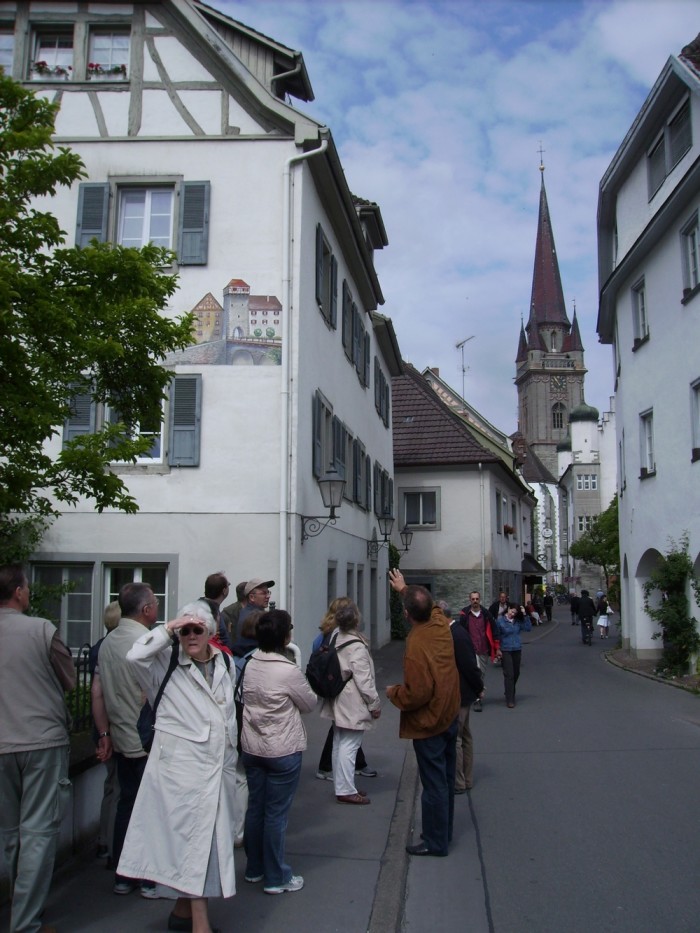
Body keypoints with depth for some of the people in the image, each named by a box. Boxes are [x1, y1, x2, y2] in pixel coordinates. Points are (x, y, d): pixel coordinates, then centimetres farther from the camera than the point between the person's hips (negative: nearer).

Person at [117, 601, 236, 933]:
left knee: (208, 838, 14)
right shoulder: (166, 665, -5)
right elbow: (135, 655, -24)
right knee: (193, 837, -4)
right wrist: (168, 629, -18)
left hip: (218, 768, 6)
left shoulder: (225, 664, 10)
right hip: (180, 767, -6)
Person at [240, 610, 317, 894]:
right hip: (283, 751, -6)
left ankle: (254, 869, 31)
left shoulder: (250, 666, -2)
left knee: (255, 808, 17)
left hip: (251, 748, 6)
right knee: (276, 814, 4)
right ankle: (276, 878, 16)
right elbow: (310, 704, -7)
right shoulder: (289, 671, -21)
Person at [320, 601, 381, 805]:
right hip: (353, 705, -9)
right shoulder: (357, 647, -21)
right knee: (349, 746, -1)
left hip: (338, 703, 9)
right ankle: (346, 790, 5)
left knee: (339, 745, 15)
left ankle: (342, 786, 26)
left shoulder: (336, 639, 1)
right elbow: (364, 680, -19)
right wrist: (375, 704, -10)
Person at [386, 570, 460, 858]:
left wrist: (393, 693, -9)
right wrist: (404, 590, 28)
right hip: (450, 715, 9)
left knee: (434, 783, 3)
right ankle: (444, 832, 34)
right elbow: (429, 607, 18)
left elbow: (417, 694, -27)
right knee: (446, 778, 19)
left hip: (428, 724, -8)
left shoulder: (416, 646, -29)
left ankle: (435, 842, 15)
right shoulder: (441, 624, -7)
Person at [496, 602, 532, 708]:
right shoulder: (500, 621, -7)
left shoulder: (518, 621, 5)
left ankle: (510, 693, 35)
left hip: (517, 650, 5)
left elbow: (528, 628, -5)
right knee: (509, 675, -8)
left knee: (516, 674, 14)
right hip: (506, 651, -5)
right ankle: (509, 700, -5)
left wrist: (525, 615, -9)